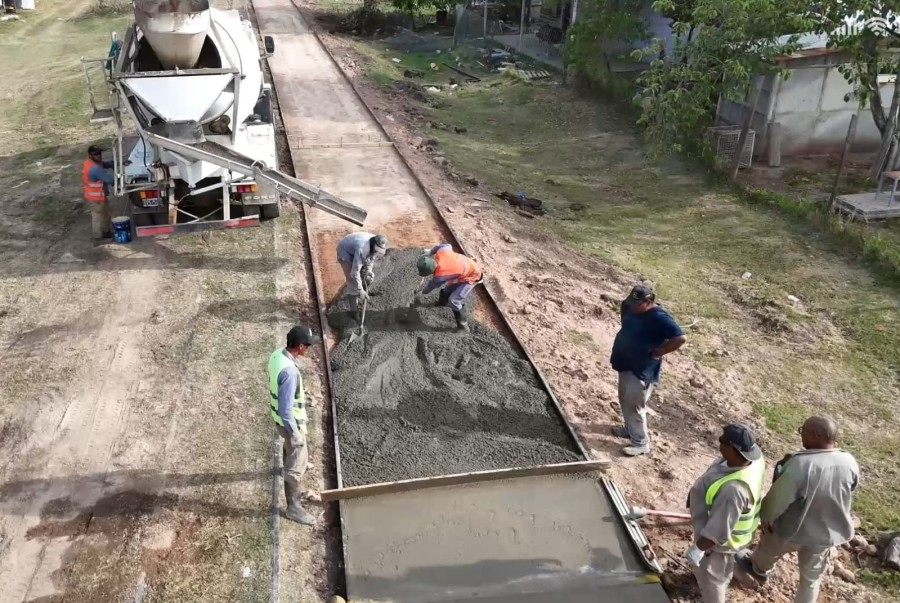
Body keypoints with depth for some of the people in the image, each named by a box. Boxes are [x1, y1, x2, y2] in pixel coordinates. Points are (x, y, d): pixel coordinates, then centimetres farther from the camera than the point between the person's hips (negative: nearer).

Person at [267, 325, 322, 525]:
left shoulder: (277, 354, -10)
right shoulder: (289, 372, -38)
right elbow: (286, 409, -32)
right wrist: (295, 433, -21)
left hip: (280, 417, 9)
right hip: (290, 421, -9)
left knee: (291, 450, 37)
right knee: (297, 464, 7)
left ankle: (295, 464, 66)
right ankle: (293, 507, 20)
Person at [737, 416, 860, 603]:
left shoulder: (800, 464, -35)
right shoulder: (849, 462, -18)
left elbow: (777, 498, -24)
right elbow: (850, 488, 6)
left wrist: (765, 518, -6)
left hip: (794, 531, -4)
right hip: (828, 532, 4)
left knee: (769, 546, 31)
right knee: (811, 576, 26)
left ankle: (758, 569, 60)